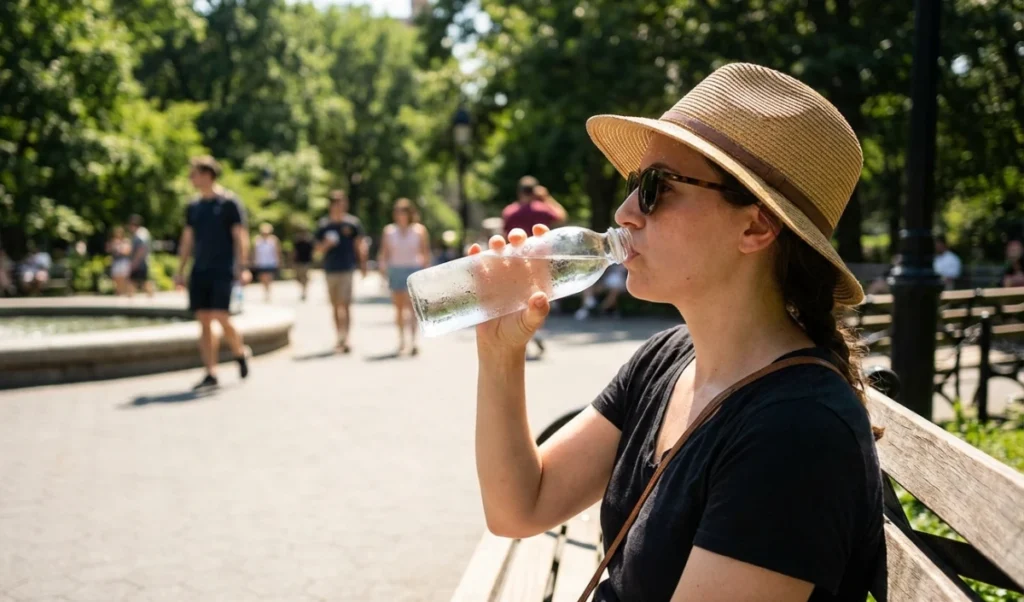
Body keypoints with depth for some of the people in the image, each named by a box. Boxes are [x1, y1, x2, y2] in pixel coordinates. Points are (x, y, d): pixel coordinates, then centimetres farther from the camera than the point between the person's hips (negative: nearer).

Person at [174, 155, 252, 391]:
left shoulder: (229, 202, -3)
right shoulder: (193, 207, 14)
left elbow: (240, 237, -7)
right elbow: (187, 240, 18)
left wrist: (242, 267, -15)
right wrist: (180, 271, 13)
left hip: (222, 271, -6)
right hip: (199, 271, 6)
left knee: (220, 316, -16)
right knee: (204, 321, 2)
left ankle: (240, 352, 12)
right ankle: (211, 374, 5)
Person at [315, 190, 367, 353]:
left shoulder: (352, 223, 1)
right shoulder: (324, 226, 8)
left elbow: (360, 245, 5)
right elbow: (319, 250, 11)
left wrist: (362, 264, -2)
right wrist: (326, 244, -10)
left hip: (347, 269, -4)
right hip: (330, 270, 4)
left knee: (345, 305, -12)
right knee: (335, 306, 10)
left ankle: (344, 339, -16)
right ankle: (340, 338, 19)